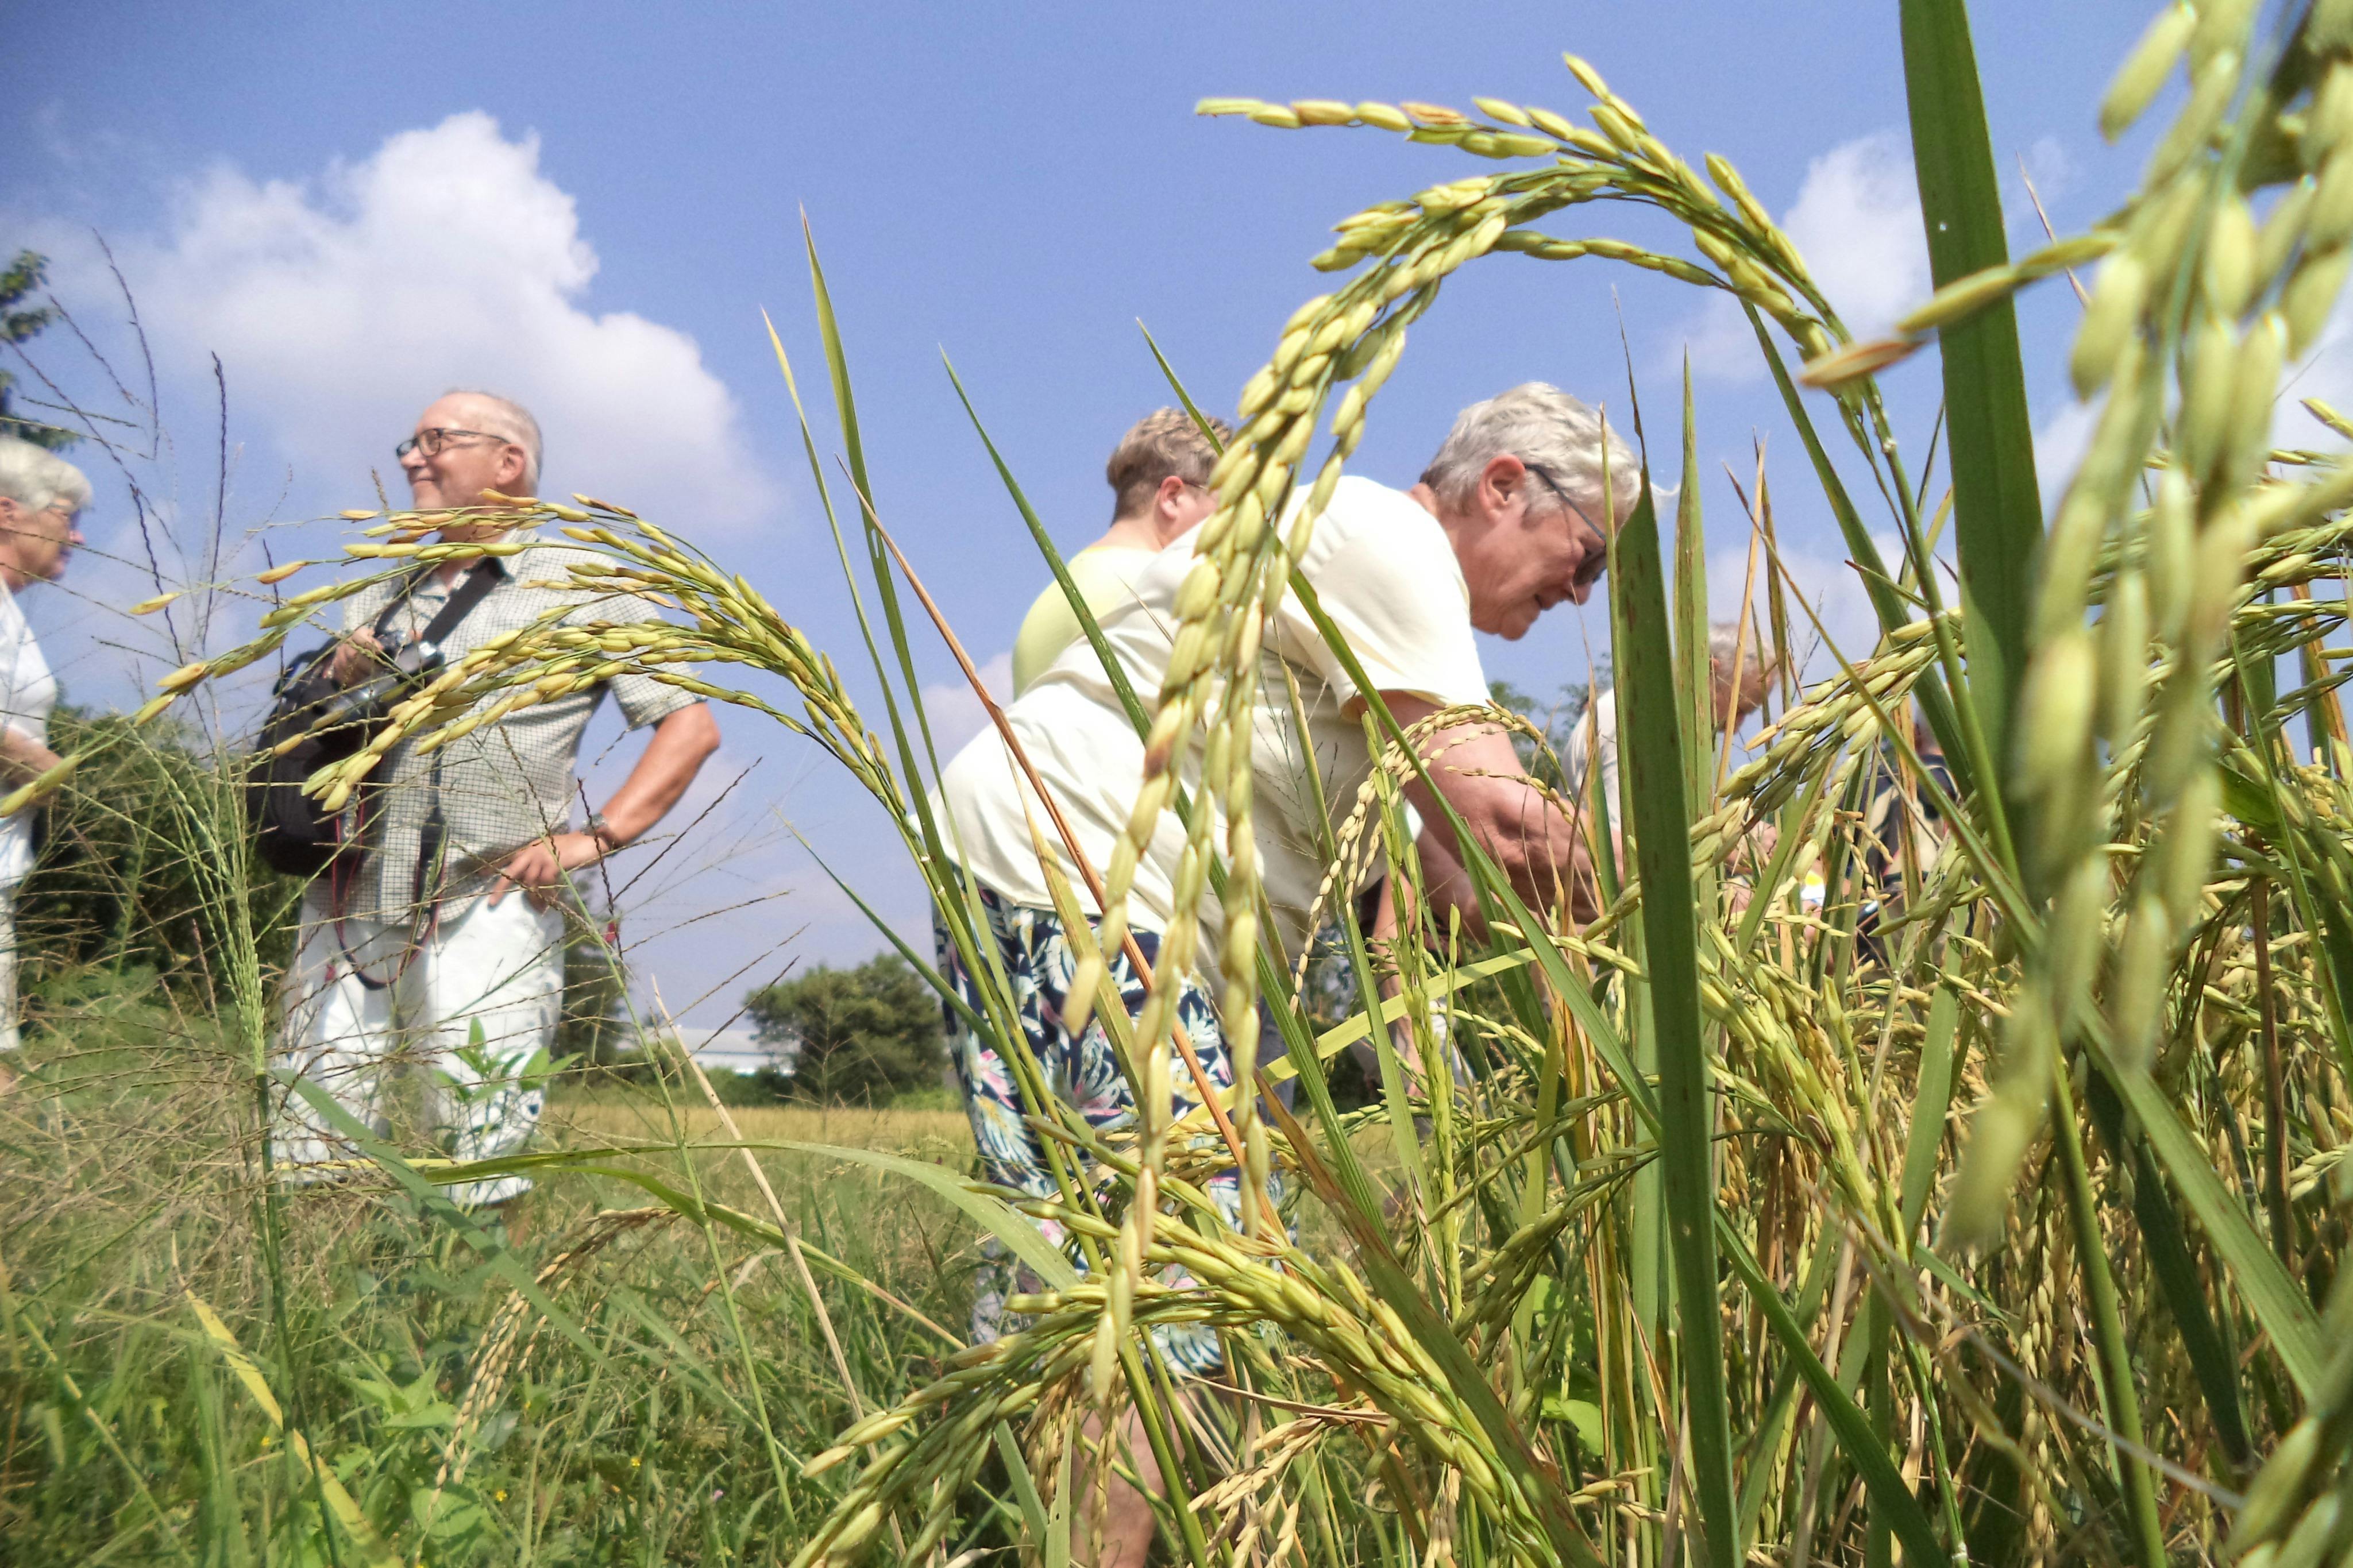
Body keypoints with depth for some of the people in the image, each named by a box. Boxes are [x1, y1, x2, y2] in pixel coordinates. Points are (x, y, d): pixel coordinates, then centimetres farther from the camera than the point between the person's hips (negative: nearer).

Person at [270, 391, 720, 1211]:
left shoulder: (579, 592, 9)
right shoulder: (376, 598, 24)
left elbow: (692, 724, 1)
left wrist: (597, 837, -9)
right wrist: (334, 686, 2)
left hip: (485, 906, -4)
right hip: (348, 904, 5)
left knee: (478, 1170, -6)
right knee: (311, 1154, 3)